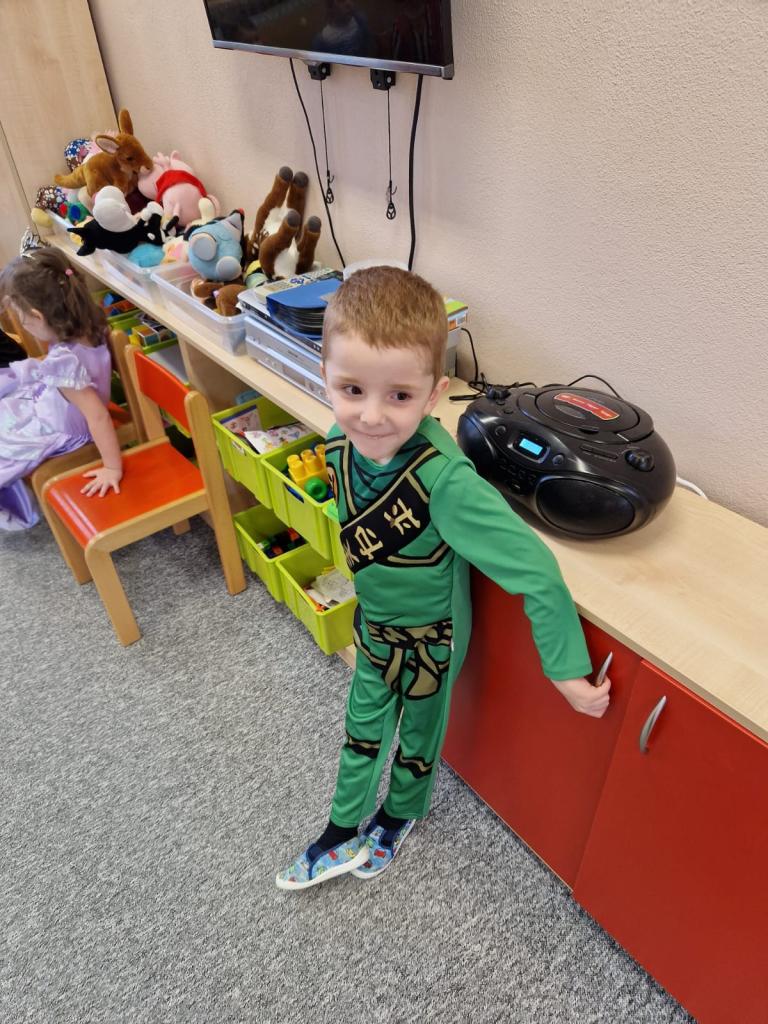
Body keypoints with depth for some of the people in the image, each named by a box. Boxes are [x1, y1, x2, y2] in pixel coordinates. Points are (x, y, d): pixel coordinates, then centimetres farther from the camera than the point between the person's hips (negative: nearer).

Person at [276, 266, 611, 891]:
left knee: (417, 741, 25)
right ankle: (341, 837, 50)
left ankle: (399, 818, 56)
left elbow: (535, 570, -36)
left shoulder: (446, 481, -41)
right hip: (372, 624, 5)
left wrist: (567, 672, -29)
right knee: (363, 732, 26)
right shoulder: (343, 440, -21)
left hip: (428, 639, -5)